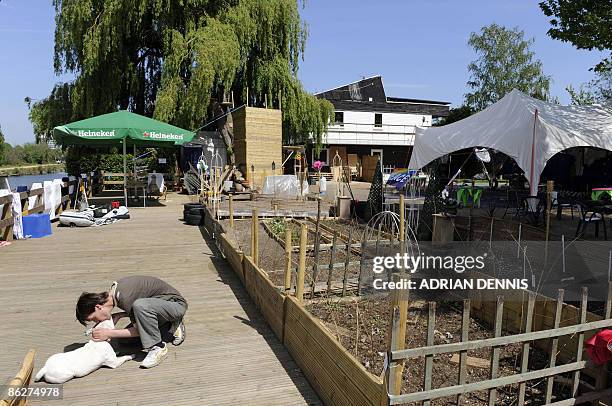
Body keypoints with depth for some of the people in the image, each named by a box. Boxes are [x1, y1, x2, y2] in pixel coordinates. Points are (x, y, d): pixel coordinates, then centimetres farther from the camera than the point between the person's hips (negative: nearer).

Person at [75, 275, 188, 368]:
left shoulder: (124, 297, -28)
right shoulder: (115, 289, -1)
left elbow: (139, 329, -22)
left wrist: (109, 333, -21)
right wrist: (118, 316, -2)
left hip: (177, 304, -9)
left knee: (140, 305, -37)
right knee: (123, 340, 3)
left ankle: (158, 348, -19)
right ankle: (171, 328, 11)